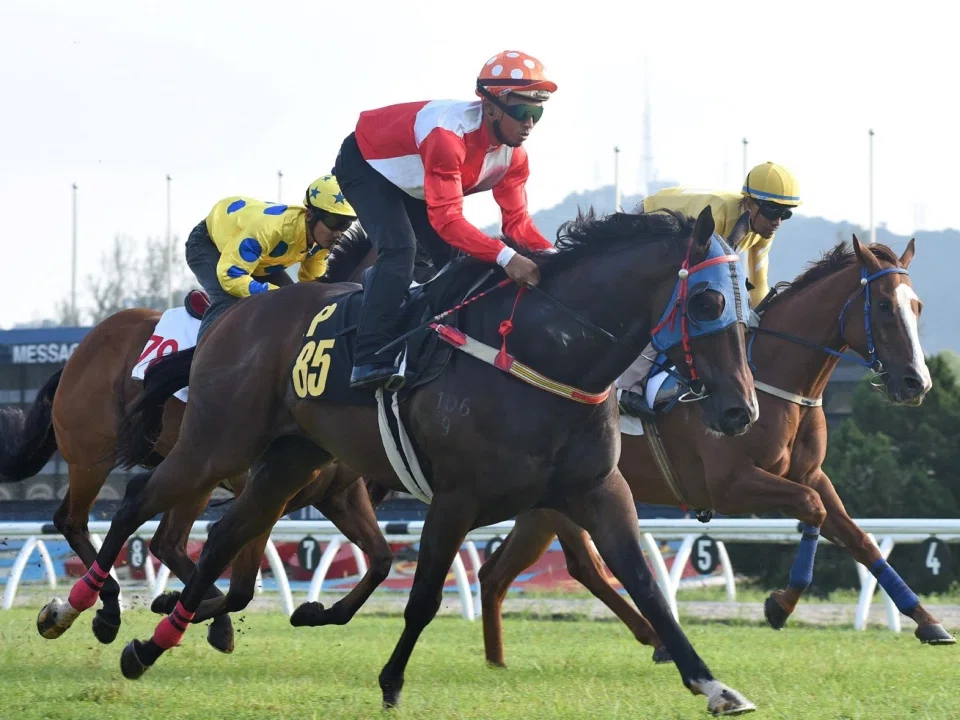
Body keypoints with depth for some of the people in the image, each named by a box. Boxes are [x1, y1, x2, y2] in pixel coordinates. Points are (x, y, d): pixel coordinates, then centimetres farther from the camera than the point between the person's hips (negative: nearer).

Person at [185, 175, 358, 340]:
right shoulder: (269, 227, -45)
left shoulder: (321, 238, -20)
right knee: (229, 303, -32)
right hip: (209, 243, -8)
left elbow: (312, 280, -3)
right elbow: (230, 274, -44)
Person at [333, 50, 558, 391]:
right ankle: (370, 359, -33)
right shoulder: (450, 134, -42)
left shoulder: (513, 154, -16)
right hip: (366, 165, -9)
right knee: (399, 249, -28)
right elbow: (446, 219, -46)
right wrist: (505, 257, -56)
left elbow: (517, 220, -12)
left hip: (414, 181, 9)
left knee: (455, 259, -1)